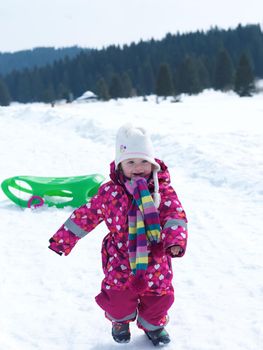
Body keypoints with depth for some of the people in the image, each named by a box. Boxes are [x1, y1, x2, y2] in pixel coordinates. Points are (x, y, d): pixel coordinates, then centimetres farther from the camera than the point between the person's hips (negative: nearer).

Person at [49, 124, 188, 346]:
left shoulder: (162, 189, -8)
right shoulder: (110, 192, -7)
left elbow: (175, 215, -16)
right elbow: (87, 215, 2)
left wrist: (175, 240, -35)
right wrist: (63, 239, 4)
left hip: (155, 259, 1)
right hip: (121, 259, -1)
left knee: (159, 295, 9)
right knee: (118, 297, -1)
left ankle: (153, 323, 42)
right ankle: (121, 320, 35)